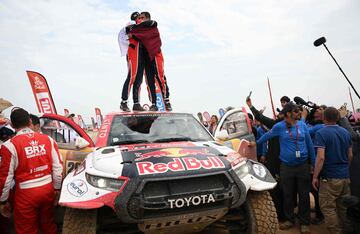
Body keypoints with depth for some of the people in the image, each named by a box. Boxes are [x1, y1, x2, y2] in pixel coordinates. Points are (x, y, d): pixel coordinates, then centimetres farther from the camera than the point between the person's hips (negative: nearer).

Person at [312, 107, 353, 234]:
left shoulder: (321, 133, -15)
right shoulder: (345, 132, 6)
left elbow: (320, 157, -21)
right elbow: (350, 155, 13)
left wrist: (315, 176, -14)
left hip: (330, 177, -7)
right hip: (345, 176, 7)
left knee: (328, 207, 3)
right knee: (344, 206, 18)